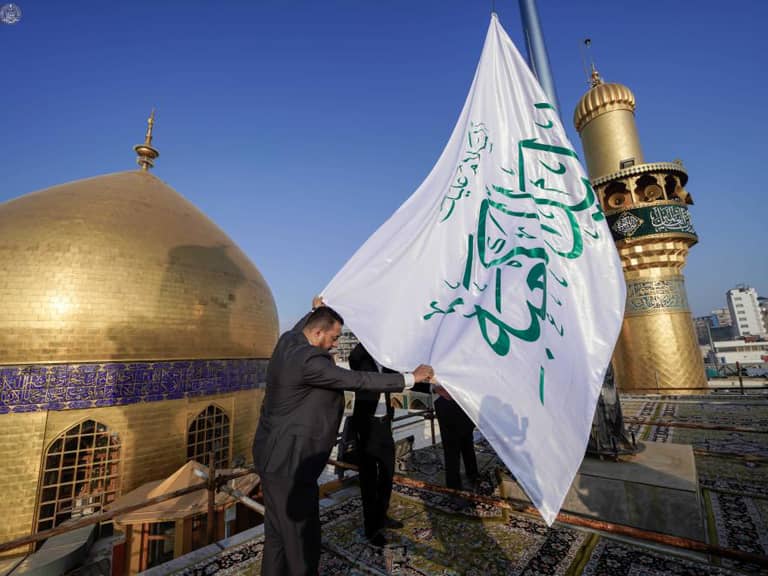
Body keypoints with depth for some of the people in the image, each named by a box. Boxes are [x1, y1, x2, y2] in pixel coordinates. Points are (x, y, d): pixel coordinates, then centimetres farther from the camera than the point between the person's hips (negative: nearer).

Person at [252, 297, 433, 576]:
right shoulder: (307, 360, -26)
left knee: (278, 535, 23)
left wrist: (315, 310, 43)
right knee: (303, 538, 8)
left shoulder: (287, 341, 1)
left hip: (275, 456, 10)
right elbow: (359, 380, -25)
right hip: (289, 462, -10)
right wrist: (411, 378, -18)